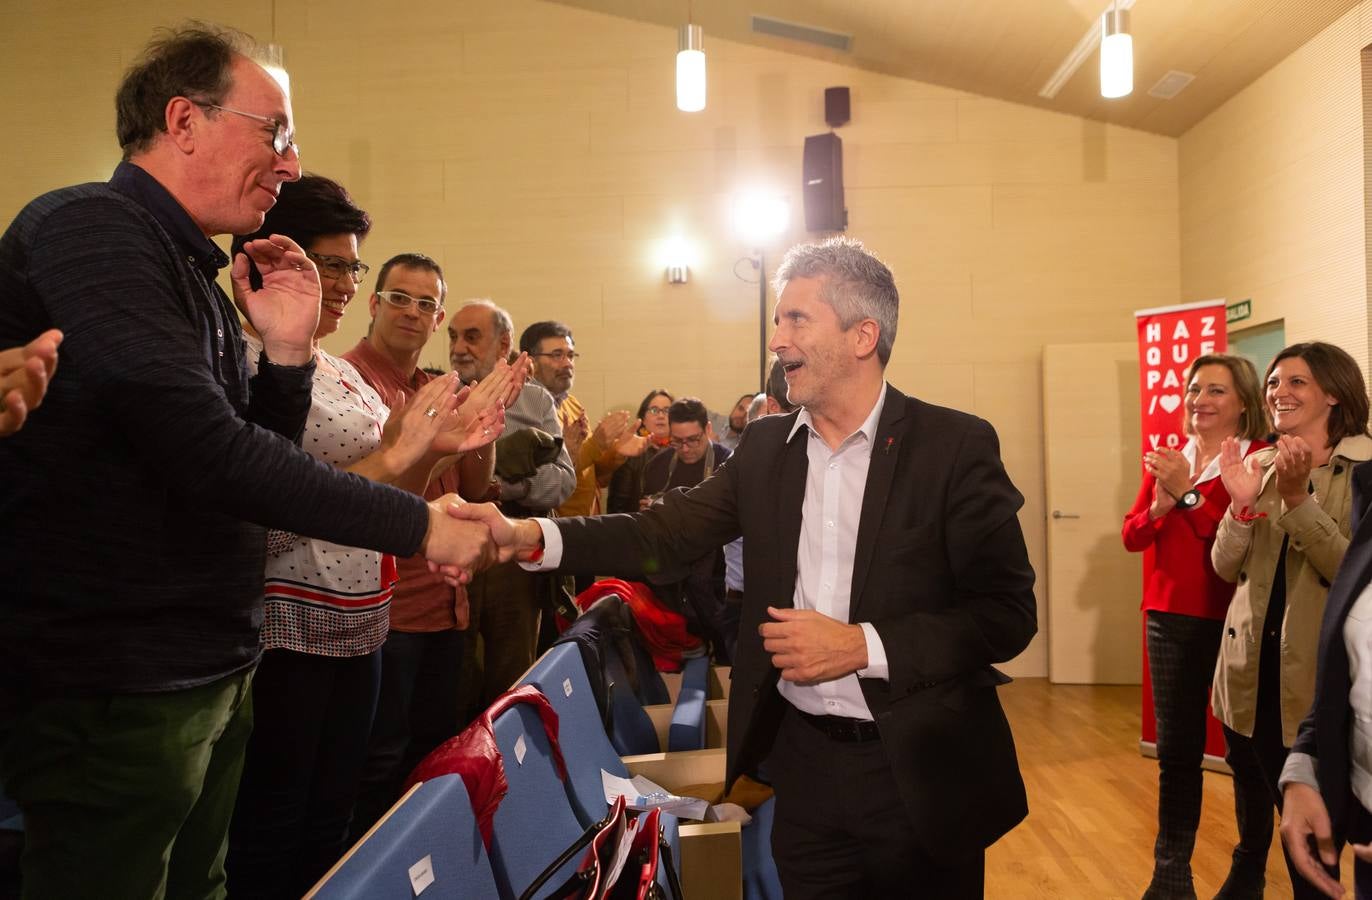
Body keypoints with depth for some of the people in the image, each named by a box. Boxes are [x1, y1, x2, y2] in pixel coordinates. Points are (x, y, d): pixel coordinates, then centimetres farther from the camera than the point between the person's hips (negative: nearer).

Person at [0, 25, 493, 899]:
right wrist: (419, 524, -20)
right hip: (116, 692, -8)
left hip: (210, 676, 8)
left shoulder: (196, 276, 13)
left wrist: (286, 351, 0)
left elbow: (257, 461, 16)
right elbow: (209, 454, -25)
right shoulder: (88, 231, -15)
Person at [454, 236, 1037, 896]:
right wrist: (528, 537, -16)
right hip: (803, 764, 4)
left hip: (919, 767, -3)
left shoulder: (956, 445, -10)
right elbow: (669, 531, -2)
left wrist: (862, 645, -21)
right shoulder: (765, 446, 4)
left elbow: (1008, 611, -12)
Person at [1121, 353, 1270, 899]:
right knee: (1176, 750, 11)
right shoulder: (1165, 460, 10)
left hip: (1236, 622, -5)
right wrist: (1159, 506, -12)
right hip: (1170, 620, 5)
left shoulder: (1259, 461, -8)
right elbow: (1132, 537, 6)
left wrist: (1188, 494, -18)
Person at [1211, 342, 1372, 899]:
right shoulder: (1259, 466, 6)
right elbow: (1225, 568, 1)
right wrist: (1242, 503, -15)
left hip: (1319, 673, -4)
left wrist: (1297, 499, -25)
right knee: (1252, 801, 21)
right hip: (1251, 666, 5)